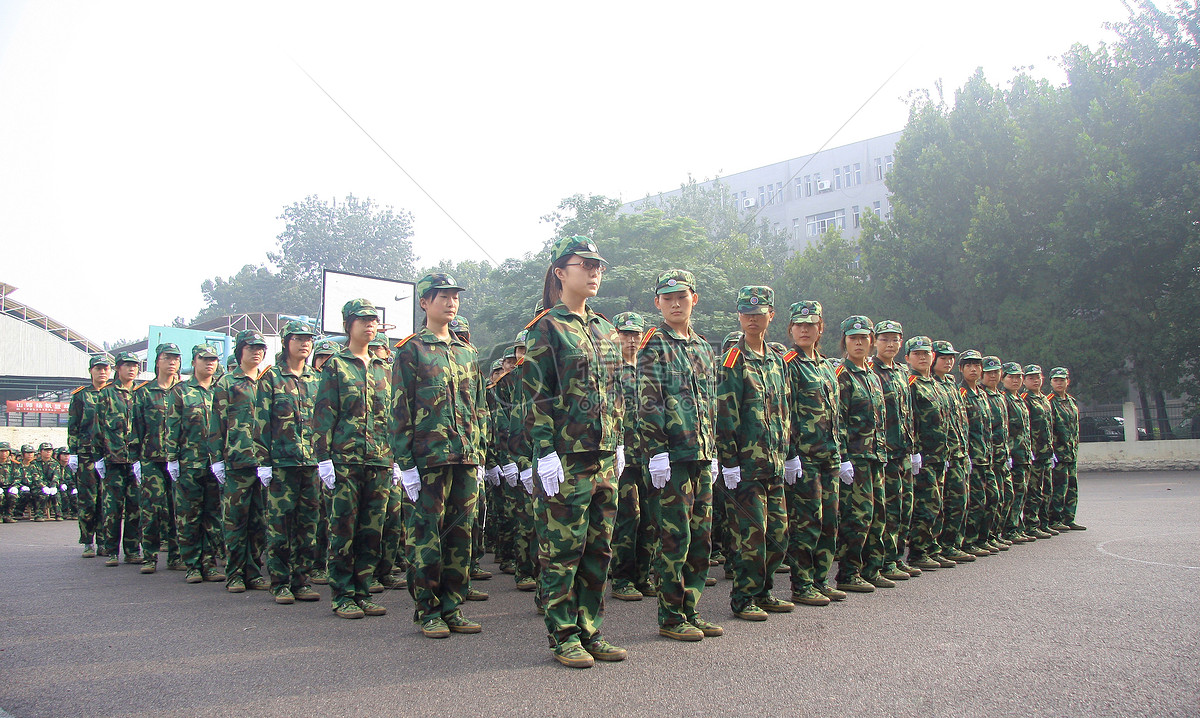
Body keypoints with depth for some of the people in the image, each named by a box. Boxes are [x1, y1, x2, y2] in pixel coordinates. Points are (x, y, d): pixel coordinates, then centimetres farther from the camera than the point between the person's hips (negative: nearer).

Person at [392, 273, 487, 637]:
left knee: (461, 534, 8)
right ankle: (428, 611, 11)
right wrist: (406, 464, -10)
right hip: (430, 457, -5)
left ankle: (453, 607, 18)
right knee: (427, 534, 0)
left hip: (466, 458, 5)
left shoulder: (467, 352, 17)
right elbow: (400, 412, -4)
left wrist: (479, 456, 13)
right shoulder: (411, 350, 1)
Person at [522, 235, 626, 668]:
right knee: (562, 550, 1)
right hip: (567, 458, -7)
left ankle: (590, 632, 21)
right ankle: (564, 637, 12)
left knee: (599, 550, 11)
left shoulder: (605, 330, 16)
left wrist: (619, 443, 17)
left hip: (605, 458, 7)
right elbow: (536, 396, -10)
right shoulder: (546, 329, -5)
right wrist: (545, 452, -16)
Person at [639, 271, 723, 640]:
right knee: (675, 537, -4)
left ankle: (691, 612, 20)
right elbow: (648, 404, -11)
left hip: (701, 457, 7)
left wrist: (712, 452, 18)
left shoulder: (703, 347, 18)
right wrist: (657, 453, -18)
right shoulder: (654, 345, -3)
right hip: (671, 456, -7)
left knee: (700, 536, 10)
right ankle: (671, 617, 8)